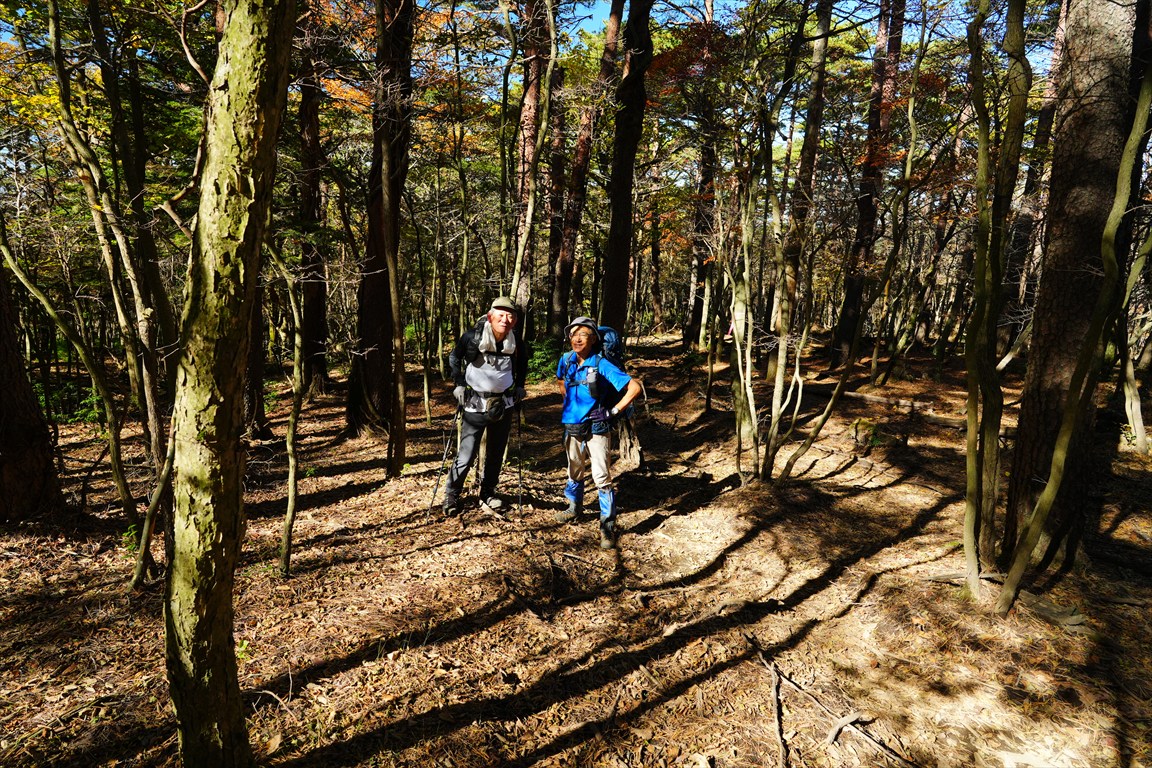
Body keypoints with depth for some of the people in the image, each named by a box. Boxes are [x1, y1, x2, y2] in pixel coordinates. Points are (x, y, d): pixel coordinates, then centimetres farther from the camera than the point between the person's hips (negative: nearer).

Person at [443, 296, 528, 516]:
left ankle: (488, 492, 30)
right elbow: (454, 358, 2)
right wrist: (459, 384, -5)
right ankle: (452, 494, 15)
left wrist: (519, 386, 8)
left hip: (504, 404, 3)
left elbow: (522, 362, 15)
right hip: (475, 403, -3)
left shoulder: (516, 342, -7)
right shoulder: (472, 337, -16)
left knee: (496, 452, 13)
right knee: (466, 453, -4)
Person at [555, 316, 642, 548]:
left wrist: (615, 410, -16)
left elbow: (634, 387, -21)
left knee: (602, 477, -6)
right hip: (572, 427, 6)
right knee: (575, 472, 21)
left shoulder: (601, 365, -18)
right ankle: (574, 507, 44)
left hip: (596, 429, -5)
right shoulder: (566, 360, -1)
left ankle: (608, 526, 3)